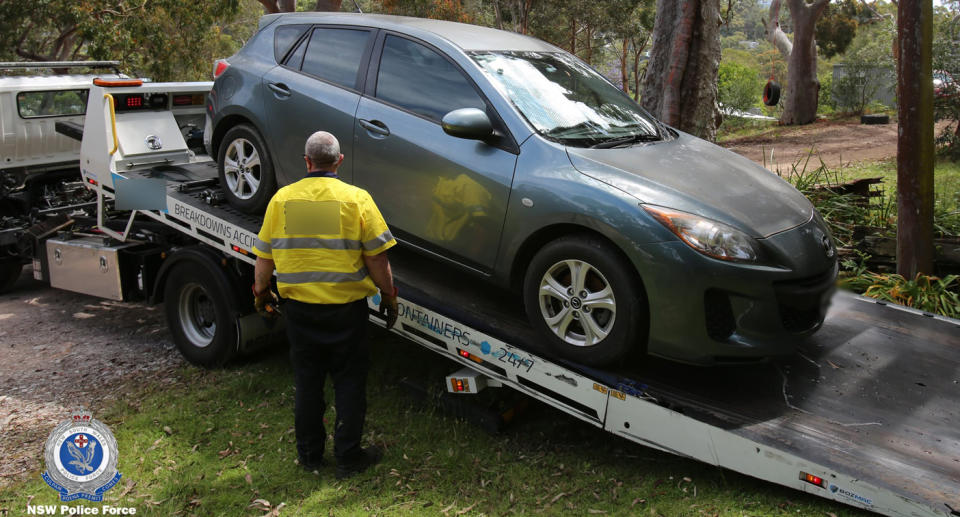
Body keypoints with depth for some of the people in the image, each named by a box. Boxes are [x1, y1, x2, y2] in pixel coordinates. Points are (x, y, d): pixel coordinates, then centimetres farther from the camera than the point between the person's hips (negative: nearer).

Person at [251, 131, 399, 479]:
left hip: (299, 306, 3)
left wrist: (261, 292, 21)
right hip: (346, 307, -3)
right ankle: (348, 457, 16)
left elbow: (264, 257, 6)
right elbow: (376, 257, -8)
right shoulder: (356, 199, -8)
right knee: (349, 381, 9)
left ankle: (309, 454, 27)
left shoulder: (282, 199, -1)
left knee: (307, 382, 16)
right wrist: (389, 296, 5)